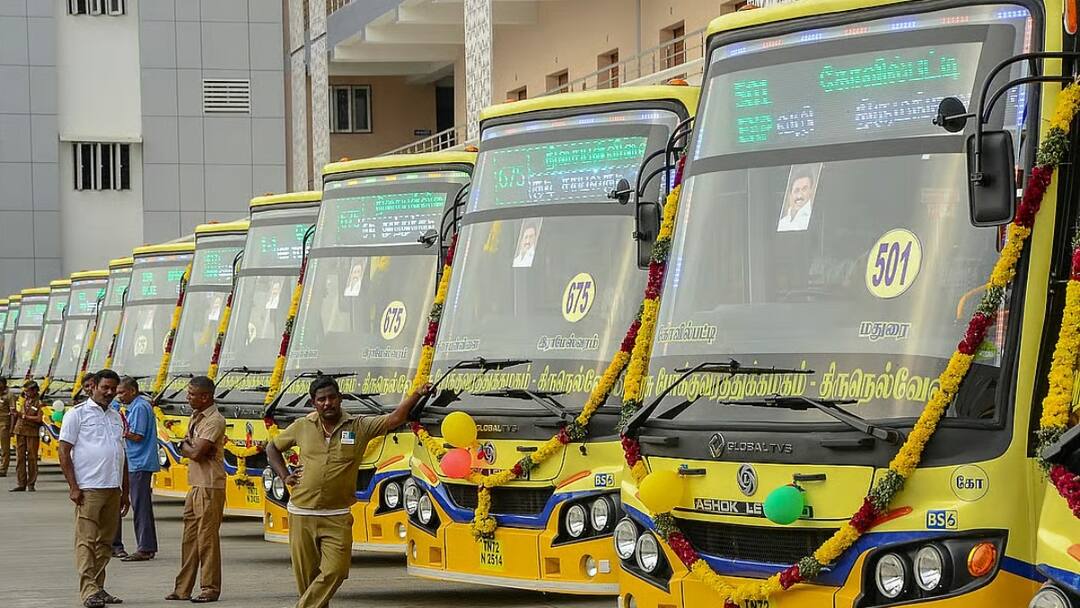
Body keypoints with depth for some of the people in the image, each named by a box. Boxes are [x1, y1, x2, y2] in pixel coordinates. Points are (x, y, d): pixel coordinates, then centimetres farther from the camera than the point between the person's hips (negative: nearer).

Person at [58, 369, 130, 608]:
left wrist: (125, 491, 20)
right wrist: (73, 487, -13)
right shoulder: (77, 414, -1)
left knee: (105, 541, 8)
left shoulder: (116, 417, 19)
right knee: (86, 540, -9)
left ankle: (98, 587, 14)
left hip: (113, 489, 7)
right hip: (88, 489, -7)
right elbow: (64, 452, -6)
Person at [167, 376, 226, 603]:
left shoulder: (215, 420, -14)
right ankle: (183, 588, 14)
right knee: (189, 538, 10)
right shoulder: (195, 417, 16)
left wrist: (187, 447, 0)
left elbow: (196, 453, -19)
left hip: (210, 487, -9)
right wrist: (192, 447, -6)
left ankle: (210, 589, 0)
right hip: (195, 484, 9)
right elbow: (186, 449, 14)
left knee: (207, 538, -5)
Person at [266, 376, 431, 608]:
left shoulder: (359, 427, 1)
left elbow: (395, 419, -9)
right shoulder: (302, 427, 5)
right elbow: (272, 448, 21)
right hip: (301, 516, 1)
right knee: (306, 575, 5)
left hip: (337, 517, -1)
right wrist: (284, 476, 8)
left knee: (335, 571, -13)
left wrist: (417, 395, -22)